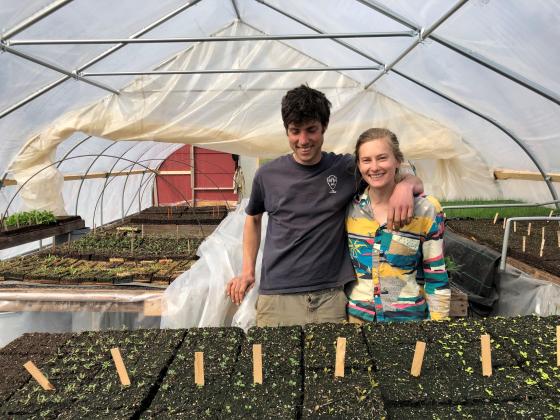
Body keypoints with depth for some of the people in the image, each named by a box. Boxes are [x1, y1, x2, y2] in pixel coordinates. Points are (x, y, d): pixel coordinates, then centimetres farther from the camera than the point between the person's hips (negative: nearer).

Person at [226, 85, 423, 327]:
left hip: (330, 298, 0)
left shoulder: (347, 170, -1)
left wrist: (405, 186, -18)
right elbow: (253, 218, 20)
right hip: (276, 298, 1)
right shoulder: (267, 175, 2)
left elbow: (415, 182, 7)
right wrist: (248, 270, 12)